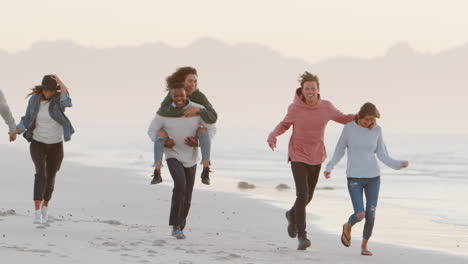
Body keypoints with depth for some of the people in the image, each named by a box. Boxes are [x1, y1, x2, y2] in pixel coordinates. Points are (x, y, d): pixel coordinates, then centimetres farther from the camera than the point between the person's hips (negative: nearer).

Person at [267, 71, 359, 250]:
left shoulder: (326, 107, -9)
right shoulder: (295, 108, -15)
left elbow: (342, 118, 8)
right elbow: (284, 125, 2)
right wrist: (273, 135, -17)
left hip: (316, 157, 4)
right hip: (298, 156, -4)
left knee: (308, 196, 18)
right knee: (302, 195, -17)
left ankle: (292, 215, 50)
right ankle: (302, 236, -9)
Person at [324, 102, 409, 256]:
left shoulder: (377, 130, 1)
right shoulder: (349, 128, -6)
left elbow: (382, 155, 6)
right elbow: (339, 151, 2)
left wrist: (398, 165, -9)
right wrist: (329, 168, -12)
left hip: (373, 177, 2)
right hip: (354, 178, -2)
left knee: (371, 215, -3)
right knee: (360, 214, -13)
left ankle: (364, 245, 21)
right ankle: (348, 226, 21)